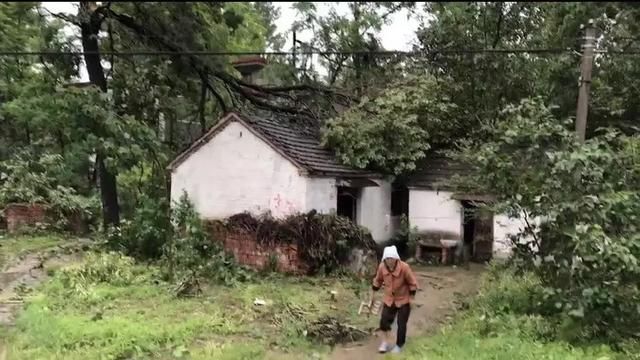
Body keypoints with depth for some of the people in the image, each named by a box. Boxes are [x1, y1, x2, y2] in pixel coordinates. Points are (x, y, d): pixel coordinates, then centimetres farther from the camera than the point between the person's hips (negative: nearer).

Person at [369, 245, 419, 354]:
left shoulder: (404, 267, -28)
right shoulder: (382, 267, -16)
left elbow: (413, 284, -15)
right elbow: (377, 281, 3)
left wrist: (411, 300, -12)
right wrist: (372, 297, 9)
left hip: (403, 300, -3)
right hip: (388, 299, 3)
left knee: (401, 324, 6)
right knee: (384, 321, 1)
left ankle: (399, 345, 27)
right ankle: (386, 342, 24)